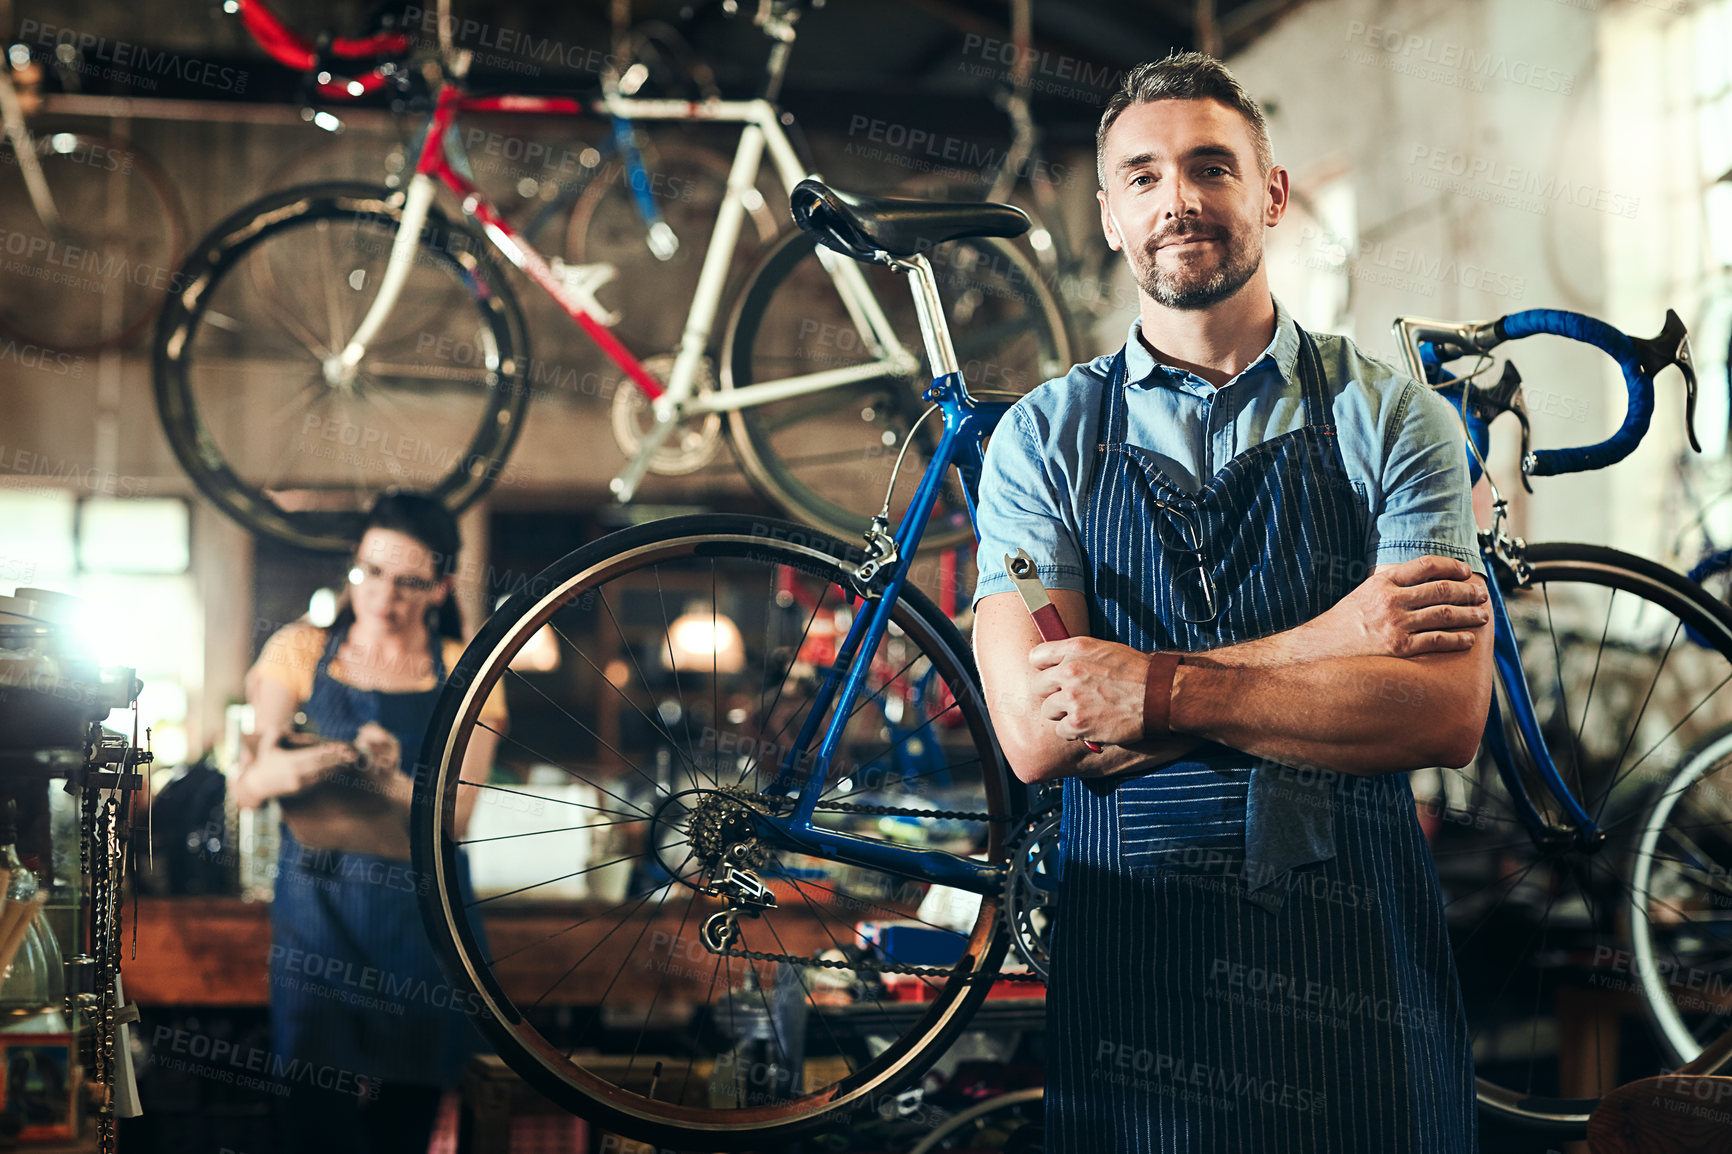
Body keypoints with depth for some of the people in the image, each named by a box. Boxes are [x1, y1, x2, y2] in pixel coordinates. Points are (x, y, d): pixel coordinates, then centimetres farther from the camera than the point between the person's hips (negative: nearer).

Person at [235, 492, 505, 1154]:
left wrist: (388, 778, -27)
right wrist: (277, 769, -28)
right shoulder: (300, 652, 5)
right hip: (316, 909, -1)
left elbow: (455, 814, -7)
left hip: (420, 923, 1)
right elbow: (244, 789, -4)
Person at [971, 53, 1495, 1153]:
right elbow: (1036, 731, -10)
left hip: (1356, 955, 0)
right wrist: (1322, 640, -15)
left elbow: (1448, 714, -10)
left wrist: (1164, 690, -18)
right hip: (1129, 966, 0)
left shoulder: (1391, 416, 2)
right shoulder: (1045, 435, 3)